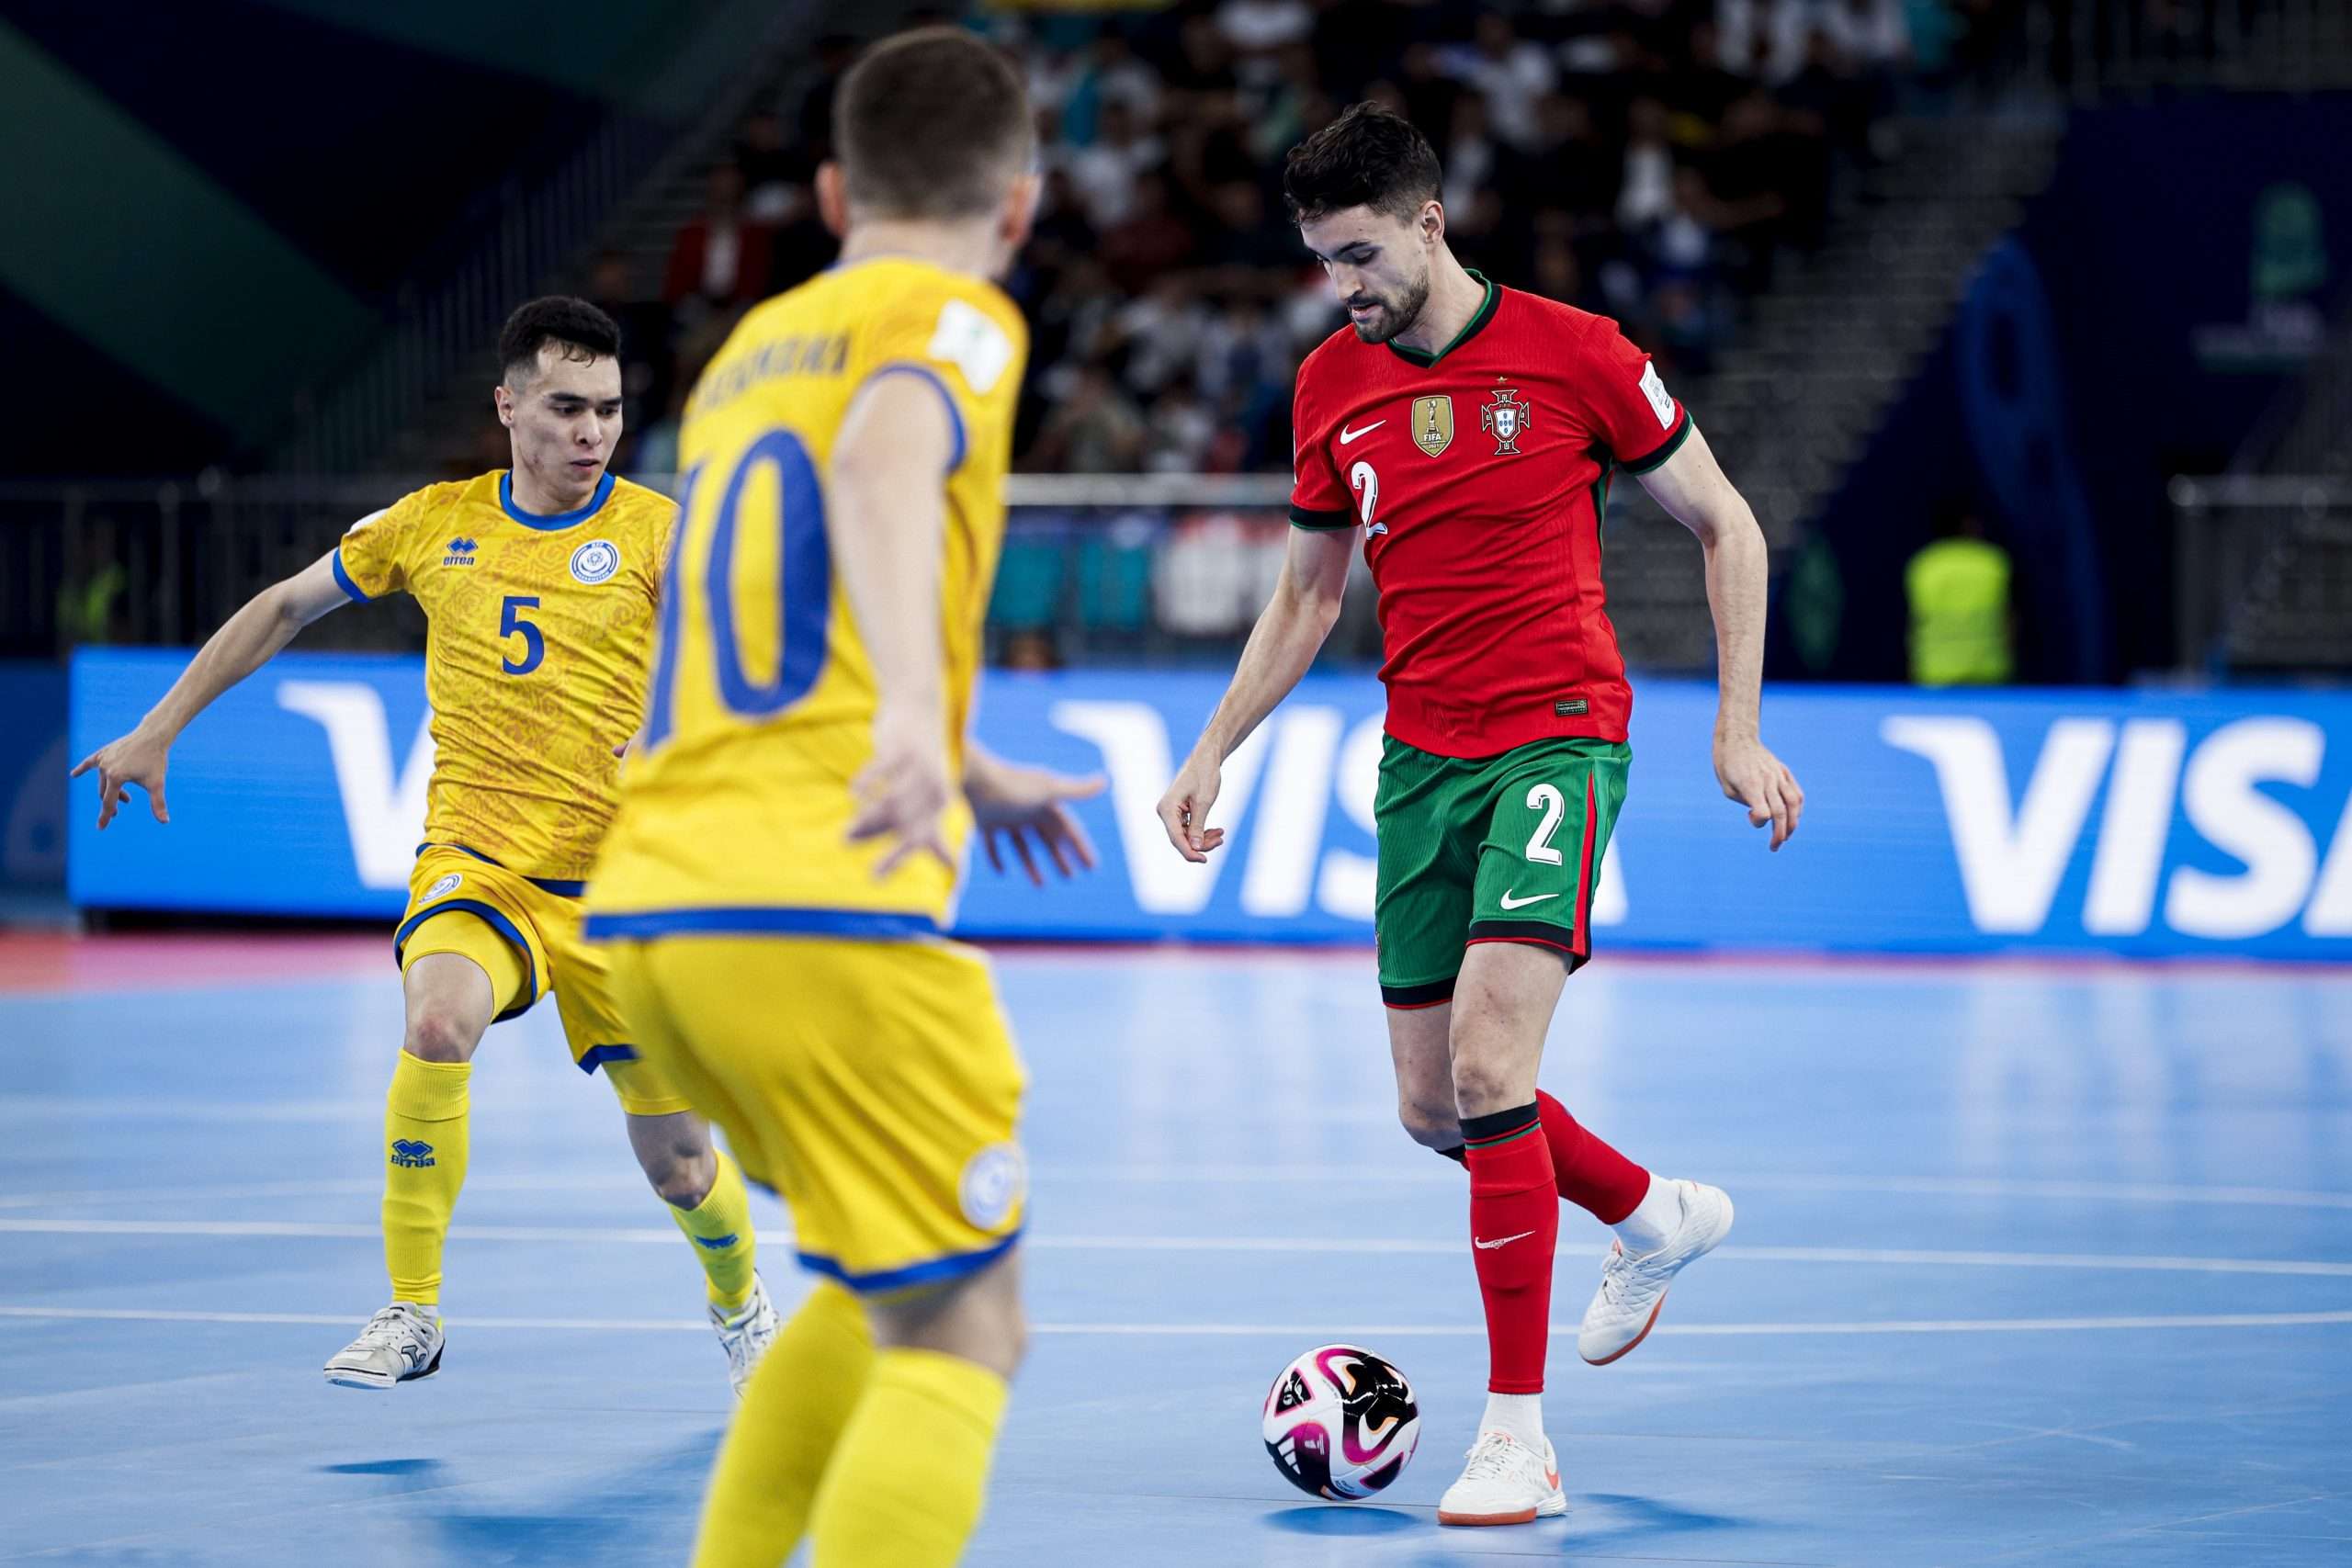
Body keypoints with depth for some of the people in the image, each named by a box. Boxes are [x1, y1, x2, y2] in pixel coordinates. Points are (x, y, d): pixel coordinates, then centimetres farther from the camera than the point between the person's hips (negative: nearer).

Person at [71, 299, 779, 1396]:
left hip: (615, 888, 0)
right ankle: (411, 1315, -19)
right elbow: (284, 609, 18)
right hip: (473, 864, 1)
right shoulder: (434, 524, 5)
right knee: (438, 1022, -33)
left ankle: (739, 1304, 40)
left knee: (678, 1163, 4)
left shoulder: (655, 531, -3)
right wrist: (158, 730, 17)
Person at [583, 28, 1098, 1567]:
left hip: (651, 911, 8)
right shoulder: (955, 317, 1)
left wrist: (976, 778, 55)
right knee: (960, 1339, -5)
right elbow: (886, 466, -23)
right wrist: (915, 720, -40)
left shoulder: (751, 348, 24)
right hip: (822, 911, -8)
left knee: (897, 1291, 24)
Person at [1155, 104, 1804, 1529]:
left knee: (1490, 1061, -20)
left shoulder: (1571, 353, -8)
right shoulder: (1332, 385, 7)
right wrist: (1214, 755, 14)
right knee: (1435, 1108, 9)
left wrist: (1738, 731, -4)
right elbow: (1309, 595, 20)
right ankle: (1656, 1216, 39)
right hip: (1420, 759, 6)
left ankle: (1519, 1437, -15)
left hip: (1558, 737, -6)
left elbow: (1728, 527, 1)